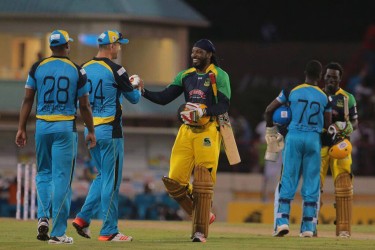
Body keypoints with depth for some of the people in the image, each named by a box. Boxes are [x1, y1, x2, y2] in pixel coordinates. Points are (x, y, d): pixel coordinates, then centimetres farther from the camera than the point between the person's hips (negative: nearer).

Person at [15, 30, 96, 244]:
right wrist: (91, 131, 11)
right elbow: (85, 105, 0)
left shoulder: (38, 68, 1)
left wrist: (22, 128, 6)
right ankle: (58, 232, -1)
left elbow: (28, 100, 1)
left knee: (44, 173, 18)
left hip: (42, 127, 2)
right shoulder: (77, 71, -3)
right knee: (62, 178, 0)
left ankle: (43, 217, -3)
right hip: (66, 129, -2)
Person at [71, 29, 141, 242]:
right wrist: (137, 87, 22)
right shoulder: (115, 70, -11)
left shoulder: (84, 69, 8)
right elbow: (134, 98, -2)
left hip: (90, 129, 7)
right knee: (111, 180, -1)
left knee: (103, 175, 20)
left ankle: (83, 218, 10)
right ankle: (109, 231, 1)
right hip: (109, 130, -7)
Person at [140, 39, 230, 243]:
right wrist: (142, 91, -8)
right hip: (187, 131, 5)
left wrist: (203, 111, -27)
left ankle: (200, 231, -3)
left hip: (208, 131, -5)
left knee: (202, 184, -8)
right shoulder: (185, 76, 15)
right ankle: (204, 215, 16)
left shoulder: (219, 76, 0)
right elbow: (164, 98, 7)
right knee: (174, 181, -2)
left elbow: (223, 106, -10)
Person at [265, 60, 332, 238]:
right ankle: (308, 227, 5)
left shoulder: (291, 92, 0)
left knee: (288, 180, 4)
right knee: (311, 183, 6)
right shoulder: (324, 97, 2)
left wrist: (270, 128, 20)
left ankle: (282, 221, -8)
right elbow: (327, 125, 6)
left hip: (294, 136, -1)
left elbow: (269, 110, 4)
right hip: (314, 138, 1)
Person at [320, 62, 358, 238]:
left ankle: (343, 229, -4)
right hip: (319, 145, 1)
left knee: (343, 186, -7)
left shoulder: (347, 98, 6)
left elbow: (355, 123, 7)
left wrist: (347, 127, -14)